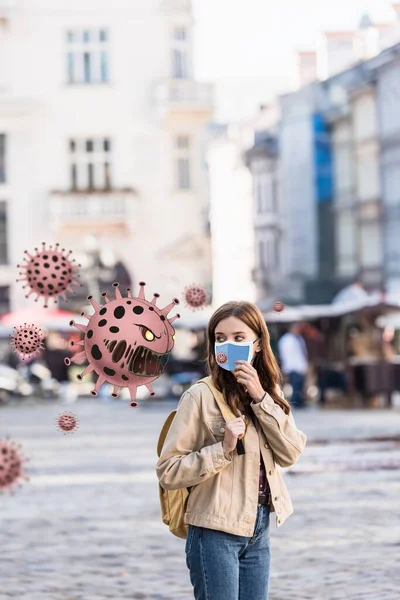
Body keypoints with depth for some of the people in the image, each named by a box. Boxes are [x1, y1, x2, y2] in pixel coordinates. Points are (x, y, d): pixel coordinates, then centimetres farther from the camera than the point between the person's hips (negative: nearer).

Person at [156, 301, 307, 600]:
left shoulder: (269, 393, 8)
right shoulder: (202, 395, -11)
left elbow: (291, 453, -5)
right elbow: (168, 472, -13)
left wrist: (260, 398, -12)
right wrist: (222, 450, -24)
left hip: (259, 529, 6)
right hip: (216, 531, -6)